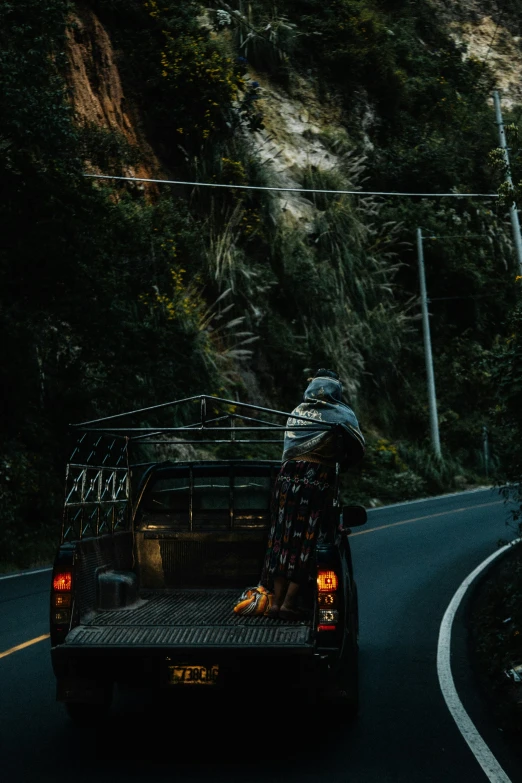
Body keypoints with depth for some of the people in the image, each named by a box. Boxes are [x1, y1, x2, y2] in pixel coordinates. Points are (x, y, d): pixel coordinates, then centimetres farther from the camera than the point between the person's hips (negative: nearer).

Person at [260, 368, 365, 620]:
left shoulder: (296, 412, 19)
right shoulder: (341, 413, 7)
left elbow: (290, 447, 16)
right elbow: (358, 448, 6)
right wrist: (340, 465, 22)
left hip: (287, 475, 4)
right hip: (318, 479, -4)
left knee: (282, 536, 6)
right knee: (306, 539, 0)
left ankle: (276, 600, 6)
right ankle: (289, 602, -1)